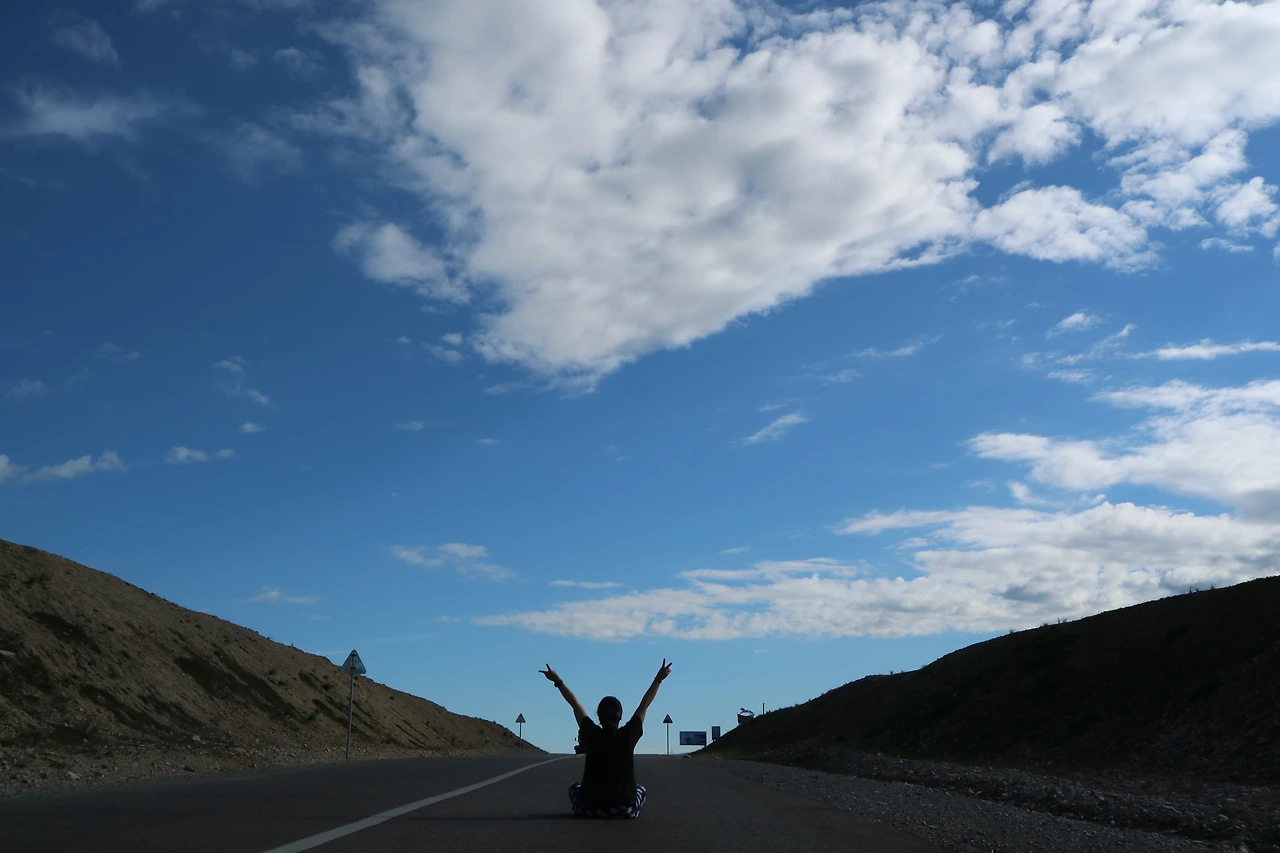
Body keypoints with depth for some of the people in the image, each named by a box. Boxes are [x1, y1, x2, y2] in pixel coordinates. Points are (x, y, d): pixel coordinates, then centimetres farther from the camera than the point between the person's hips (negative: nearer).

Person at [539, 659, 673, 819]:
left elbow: (575, 705, 3)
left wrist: (558, 681, 13)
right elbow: (644, 705, 3)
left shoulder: (592, 735, -8)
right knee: (641, 789, 32)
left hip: (590, 809, 0)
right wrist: (658, 679, 13)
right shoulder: (628, 735, -8)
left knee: (574, 787, 33)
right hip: (625, 810, 0)